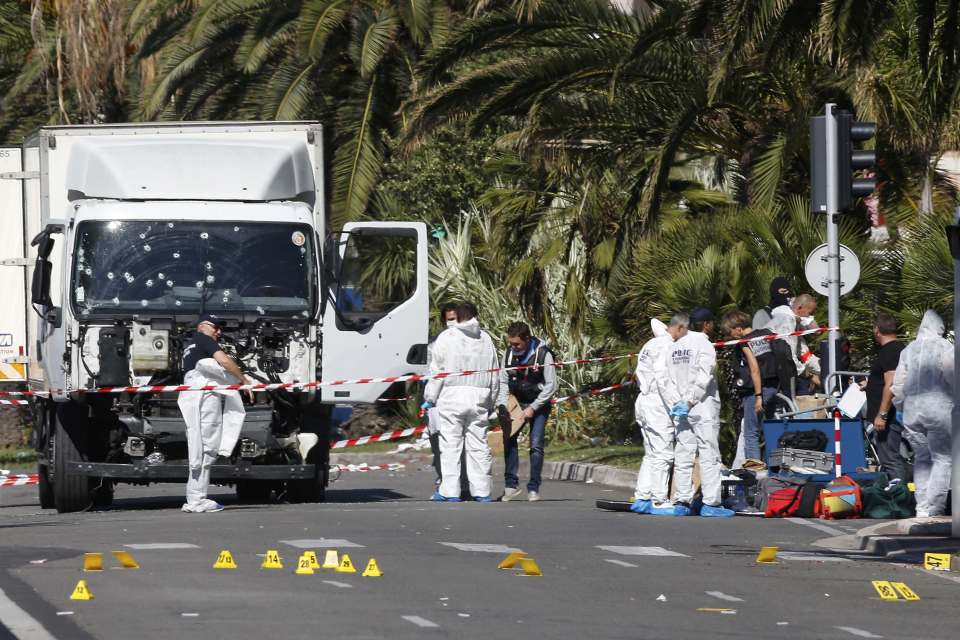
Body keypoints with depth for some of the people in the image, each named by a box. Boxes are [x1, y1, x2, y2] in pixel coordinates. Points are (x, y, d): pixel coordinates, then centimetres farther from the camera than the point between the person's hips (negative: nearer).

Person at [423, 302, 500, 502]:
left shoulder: (446, 338, -1)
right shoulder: (486, 340, 12)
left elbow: (437, 372, -4)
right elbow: (495, 376, 15)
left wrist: (430, 398, 4)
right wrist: (490, 403, 23)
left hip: (451, 397, -4)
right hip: (479, 399, 4)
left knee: (450, 445, -2)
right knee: (479, 445, 6)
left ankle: (450, 491, -4)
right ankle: (482, 491, 5)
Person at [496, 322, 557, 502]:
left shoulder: (542, 354, -16)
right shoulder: (509, 353, -3)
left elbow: (551, 386, -14)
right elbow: (503, 381, 6)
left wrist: (533, 408, -17)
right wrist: (502, 404, -9)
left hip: (538, 405, -4)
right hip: (516, 403, 4)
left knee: (536, 445, -10)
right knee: (508, 438, -10)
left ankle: (534, 488, -3)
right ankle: (511, 485, -4)